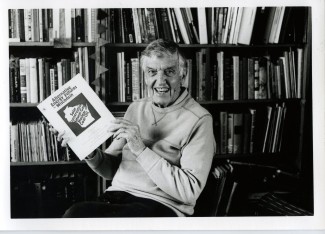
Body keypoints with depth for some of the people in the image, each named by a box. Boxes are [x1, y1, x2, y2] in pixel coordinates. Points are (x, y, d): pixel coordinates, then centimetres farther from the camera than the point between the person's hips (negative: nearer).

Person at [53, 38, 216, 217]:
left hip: (161, 205, -5)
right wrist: (91, 154, -1)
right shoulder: (135, 108, 17)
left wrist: (141, 150, -17)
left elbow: (189, 191, -13)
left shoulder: (198, 120, -3)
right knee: (75, 213, -28)